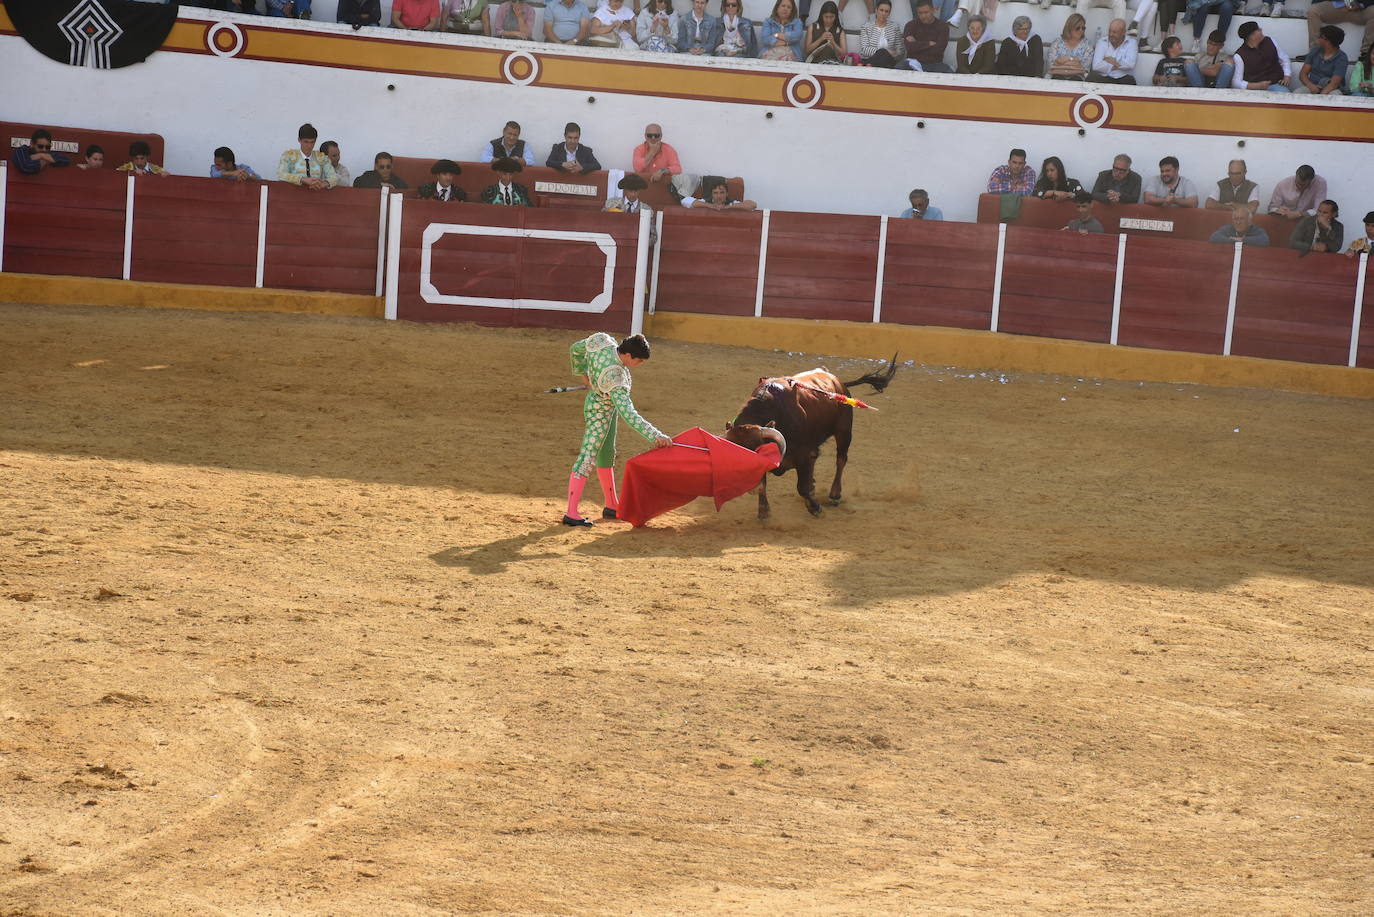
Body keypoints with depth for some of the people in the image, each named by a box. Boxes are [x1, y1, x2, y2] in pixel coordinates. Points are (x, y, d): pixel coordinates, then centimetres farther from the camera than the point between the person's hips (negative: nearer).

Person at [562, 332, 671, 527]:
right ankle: (571, 513, -7)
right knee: (588, 457, -8)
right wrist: (656, 436, -41)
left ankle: (612, 505, 31)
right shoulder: (615, 378, -38)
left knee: (606, 454, 19)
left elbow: (575, 350, 1)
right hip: (600, 411, -10)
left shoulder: (602, 340, -19)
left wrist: (582, 373, 19)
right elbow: (628, 415, -40)